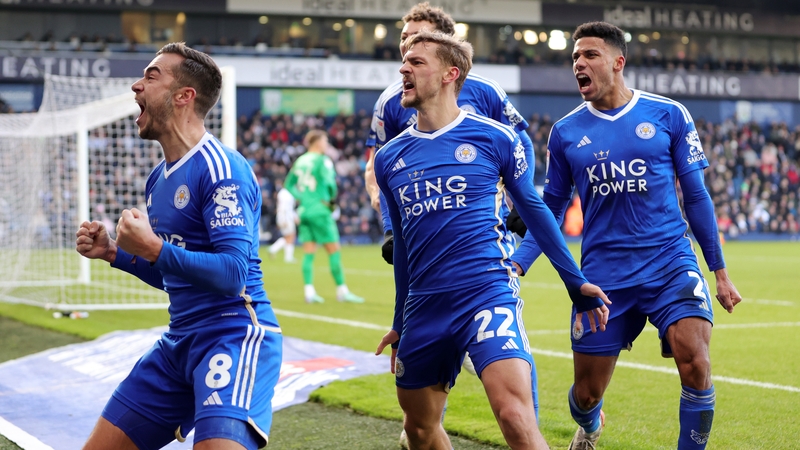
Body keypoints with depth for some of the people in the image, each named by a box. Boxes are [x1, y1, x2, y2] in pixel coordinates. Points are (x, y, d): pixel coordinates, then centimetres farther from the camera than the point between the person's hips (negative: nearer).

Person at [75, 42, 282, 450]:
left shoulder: (220, 168, -14)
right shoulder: (158, 178, 14)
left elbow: (233, 274, -22)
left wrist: (153, 248, -23)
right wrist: (113, 252, 11)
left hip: (234, 335, -9)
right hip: (179, 341, 9)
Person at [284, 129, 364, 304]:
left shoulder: (300, 161, 11)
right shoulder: (323, 160, -8)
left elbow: (289, 185, 13)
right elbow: (329, 182, -19)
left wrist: (301, 198, 10)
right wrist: (332, 199, -2)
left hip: (304, 209, 7)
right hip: (319, 209, -7)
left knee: (308, 253, 6)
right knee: (334, 250, -1)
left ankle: (309, 291, 1)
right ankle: (342, 291, 1)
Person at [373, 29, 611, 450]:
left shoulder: (494, 138, -1)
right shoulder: (389, 158, 11)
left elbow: (533, 208, 10)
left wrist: (576, 282, 12)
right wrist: (400, 325, 26)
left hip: (487, 292, -5)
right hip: (424, 305, 5)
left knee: (514, 414, -23)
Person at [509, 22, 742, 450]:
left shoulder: (668, 114, 1)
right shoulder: (565, 132, 5)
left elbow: (696, 195, 6)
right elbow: (550, 209, 12)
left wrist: (720, 271, 6)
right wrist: (515, 264, -2)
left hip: (671, 265, -1)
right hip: (603, 275, 2)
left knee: (694, 363, -23)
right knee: (586, 393, 7)